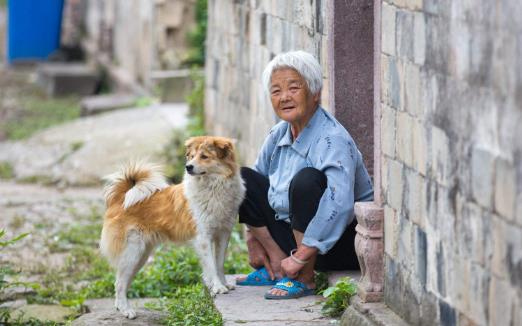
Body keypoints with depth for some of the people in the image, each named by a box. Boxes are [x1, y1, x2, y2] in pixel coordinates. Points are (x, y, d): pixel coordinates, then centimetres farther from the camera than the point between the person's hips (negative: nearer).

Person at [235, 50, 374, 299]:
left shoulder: (332, 140, -23)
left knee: (306, 178, -34)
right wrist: (253, 240, 10)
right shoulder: (278, 135, 3)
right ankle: (277, 264, 0)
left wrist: (300, 258, -33)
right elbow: (257, 181, 18)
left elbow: (339, 206, -36)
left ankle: (304, 279, -23)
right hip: (292, 232, 8)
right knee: (240, 178, 4)